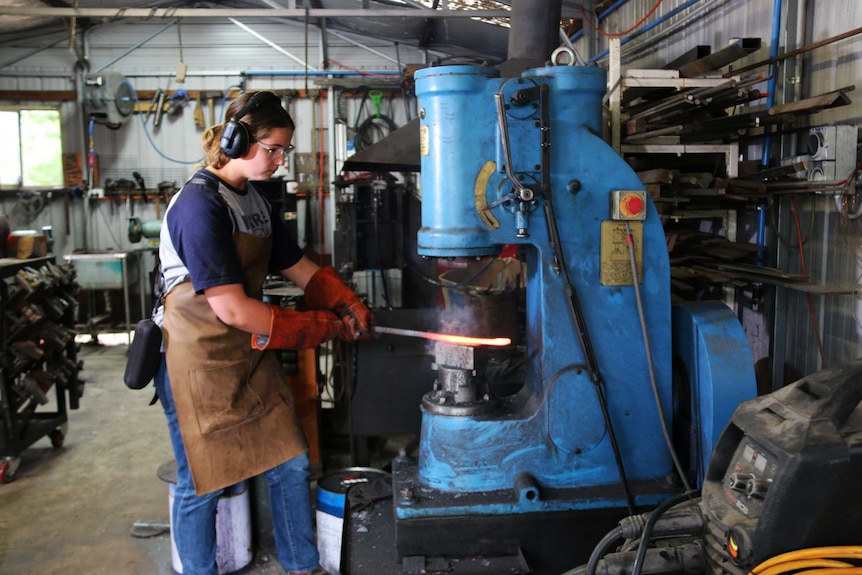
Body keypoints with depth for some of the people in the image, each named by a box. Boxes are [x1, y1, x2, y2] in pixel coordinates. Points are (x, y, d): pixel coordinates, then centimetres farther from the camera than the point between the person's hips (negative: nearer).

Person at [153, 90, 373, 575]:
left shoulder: (253, 200, 8)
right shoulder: (199, 205, -20)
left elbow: (300, 267, 14)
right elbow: (232, 309, -25)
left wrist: (348, 304, -3)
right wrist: (322, 327, -17)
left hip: (249, 354, 8)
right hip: (199, 361, -8)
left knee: (291, 465, 12)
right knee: (204, 482, 7)